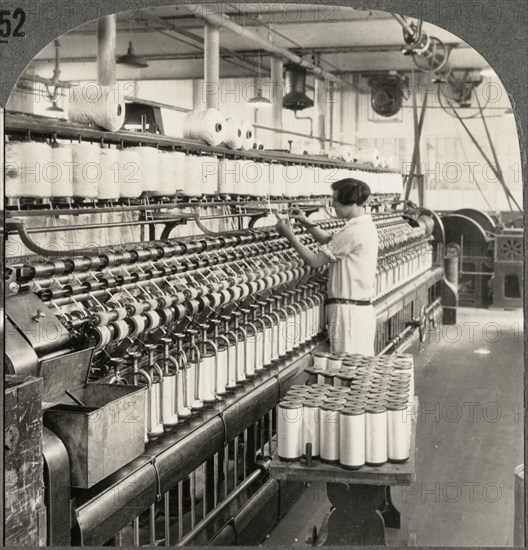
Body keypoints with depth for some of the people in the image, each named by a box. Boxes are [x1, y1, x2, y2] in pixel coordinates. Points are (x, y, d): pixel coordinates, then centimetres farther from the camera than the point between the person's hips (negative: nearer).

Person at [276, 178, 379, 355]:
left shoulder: (353, 231, -18)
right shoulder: (367, 225, 12)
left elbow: (315, 261, -14)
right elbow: (331, 242, 26)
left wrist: (290, 235, -5)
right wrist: (307, 223, 16)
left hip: (348, 309, -10)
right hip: (364, 308, 10)